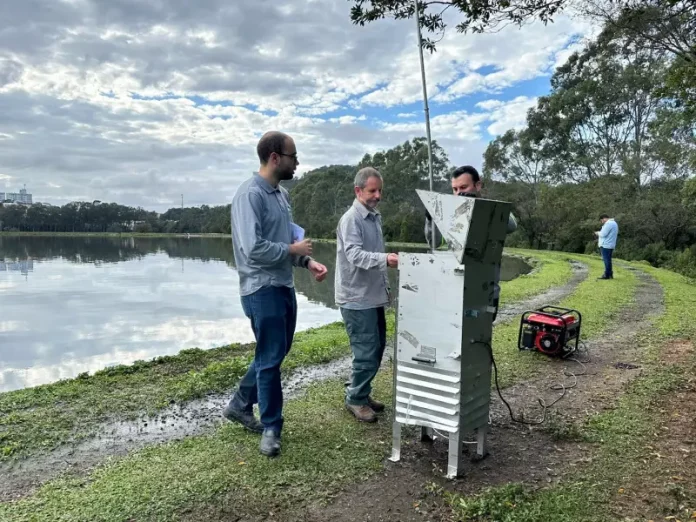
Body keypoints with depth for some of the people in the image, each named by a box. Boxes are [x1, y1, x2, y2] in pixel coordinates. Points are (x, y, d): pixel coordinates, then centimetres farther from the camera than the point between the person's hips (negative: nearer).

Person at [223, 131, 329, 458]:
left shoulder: (281, 194, 12)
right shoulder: (250, 194, -17)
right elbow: (254, 248, -25)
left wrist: (308, 261, 2)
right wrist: (293, 250, -13)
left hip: (284, 286, 9)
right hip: (262, 289, -9)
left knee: (276, 353, 19)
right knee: (270, 358, 1)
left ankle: (240, 405, 37)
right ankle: (271, 428, 18)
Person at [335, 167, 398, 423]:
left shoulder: (375, 217, 14)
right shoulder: (351, 219, -15)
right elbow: (355, 255, -28)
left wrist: (385, 284, 23)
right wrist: (384, 259, -43)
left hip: (374, 295, 9)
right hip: (357, 298, -9)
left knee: (377, 348, 15)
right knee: (367, 353, -5)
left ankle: (361, 393, 30)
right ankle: (355, 399, 12)